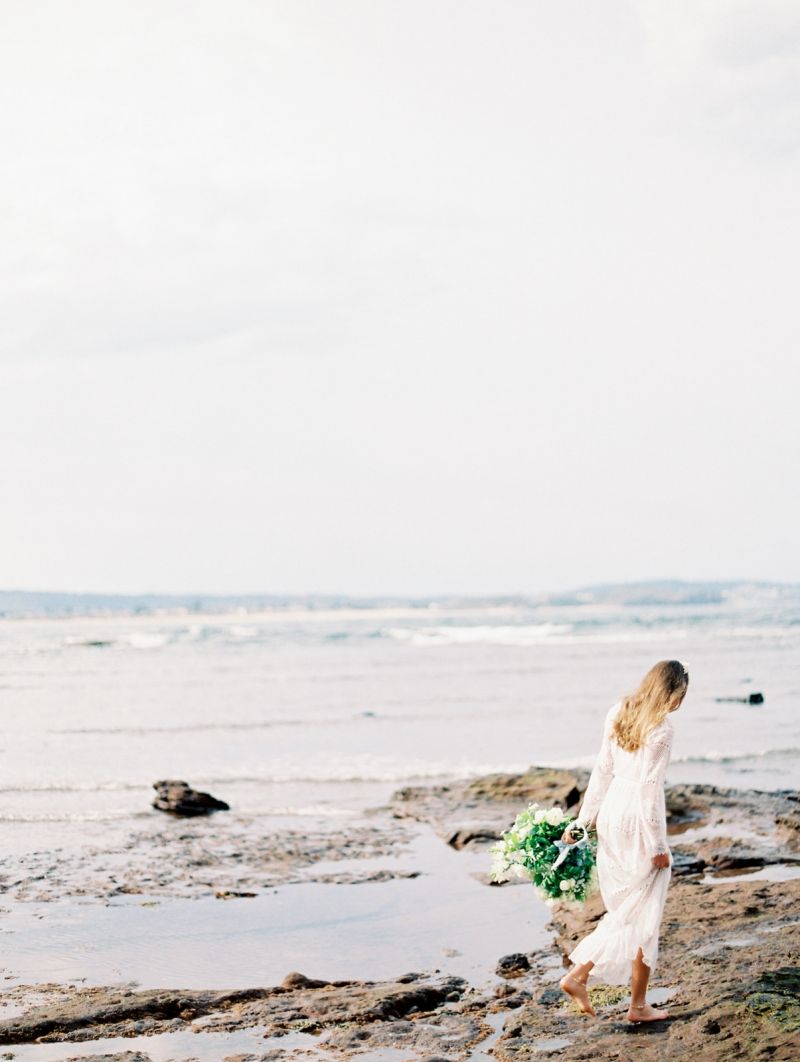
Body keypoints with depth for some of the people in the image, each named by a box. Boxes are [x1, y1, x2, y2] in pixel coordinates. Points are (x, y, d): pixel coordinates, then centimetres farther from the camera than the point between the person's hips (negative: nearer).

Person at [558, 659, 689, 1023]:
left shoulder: (619, 713, 8)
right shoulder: (661, 727, -15)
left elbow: (602, 771, 12)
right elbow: (649, 787, -18)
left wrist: (583, 819, 16)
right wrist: (657, 845, -14)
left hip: (611, 815, 7)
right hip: (639, 820, -7)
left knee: (623, 910, 19)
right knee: (644, 916, 4)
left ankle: (578, 975, 14)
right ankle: (638, 1005, 9)